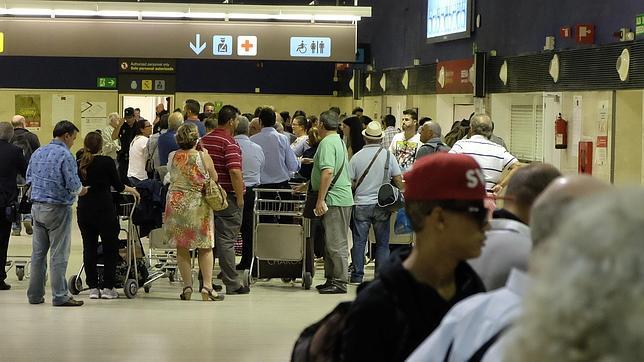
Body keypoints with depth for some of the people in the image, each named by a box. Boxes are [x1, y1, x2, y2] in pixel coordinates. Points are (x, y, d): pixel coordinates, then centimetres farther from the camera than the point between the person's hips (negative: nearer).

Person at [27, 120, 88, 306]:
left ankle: (35, 294, 15)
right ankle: (60, 296, 0)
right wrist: (81, 190, 4)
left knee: (38, 252, 11)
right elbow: (73, 185, -16)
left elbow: (29, 178, 16)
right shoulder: (65, 155, -13)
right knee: (58, 254, -2)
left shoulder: (38, 153, 9)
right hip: (57, 208, -7)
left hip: (37, 207, 7)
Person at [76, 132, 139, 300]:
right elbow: (117, 186, -1)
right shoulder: (107, 162, -8)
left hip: (84, 210, 4)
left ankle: (93, 287, 9)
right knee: (110, 248, 6)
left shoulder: (78, 164, 2)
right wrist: (131, 189, 18)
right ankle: (108, 287, 4)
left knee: (89, 248, 8)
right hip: (104, 209, -4)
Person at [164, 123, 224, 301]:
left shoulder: (172, 157, -2)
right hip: (199, 205, -2)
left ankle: (187, 286, 6)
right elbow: (214, 178, 1)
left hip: (176, 204, 2)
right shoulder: (203, 156, -10)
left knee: (182, 247, 9)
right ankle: (207, 286, -2)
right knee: (205, 247, 7)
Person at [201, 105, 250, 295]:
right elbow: (235, 172, -23)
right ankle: (231, 283, 0)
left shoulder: (204, 140, 10)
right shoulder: (230, 143, -14)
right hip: (227, 196, -7)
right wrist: (240, 197, -16)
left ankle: (205, 281, 15)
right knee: (226, 240, -4)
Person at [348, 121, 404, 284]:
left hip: (361, 204, 0)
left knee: (359, 241, 7)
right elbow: (398, 180, -2)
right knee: (382, 242, 7)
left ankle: (357, 275, 9)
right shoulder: (388, 155, -3)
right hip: (382, 205, 0)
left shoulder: (357, 157, -4)